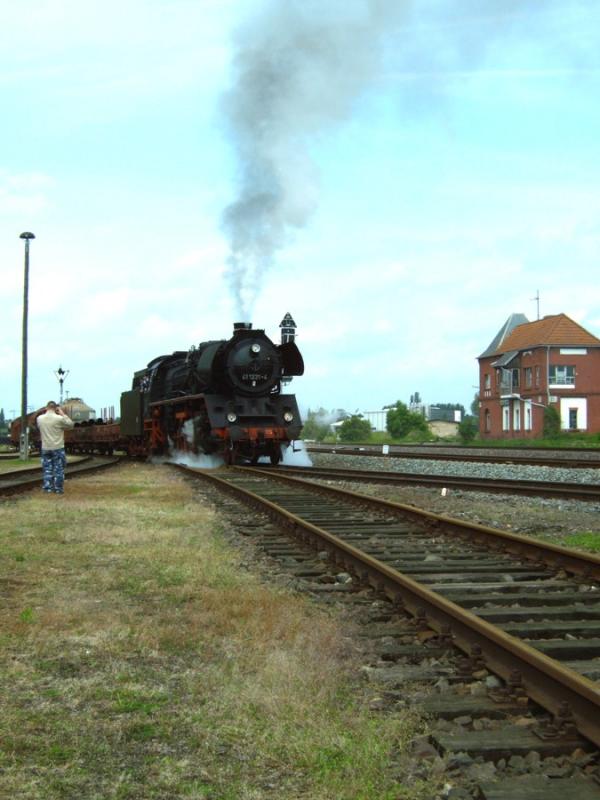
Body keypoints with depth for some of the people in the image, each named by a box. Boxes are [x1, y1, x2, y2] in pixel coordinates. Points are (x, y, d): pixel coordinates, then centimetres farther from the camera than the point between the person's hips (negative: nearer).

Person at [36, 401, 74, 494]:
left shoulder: (39, 418, -4)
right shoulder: (59, 418, -15)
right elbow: (71, 424, -2)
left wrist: (47, 412, 13)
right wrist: (63, 414, 1)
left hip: (45, 448, 3)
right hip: (58, 448, -3)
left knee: (47, 469, 10)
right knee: (59, 469, 6)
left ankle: (47, 488, 11)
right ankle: (58, 489, 7)